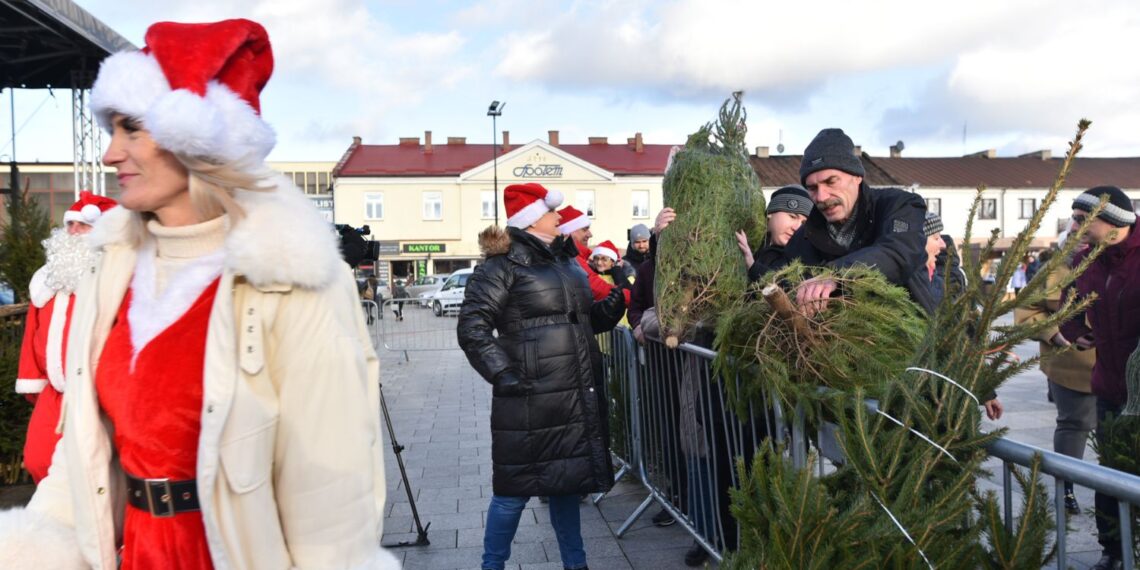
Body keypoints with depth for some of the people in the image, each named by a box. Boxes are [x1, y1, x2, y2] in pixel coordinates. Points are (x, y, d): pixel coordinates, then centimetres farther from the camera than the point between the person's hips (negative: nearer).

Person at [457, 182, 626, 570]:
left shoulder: (566, 260, 16)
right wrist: (502, 374, -20)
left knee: (568, 481, 18)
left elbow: (585, 318, 24)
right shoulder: (504, 264, -9)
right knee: (515, 487, 3)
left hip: (577, 396, 7)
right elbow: (472, 327, -13)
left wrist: (611, 307, 3)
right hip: (530, 399, -7)